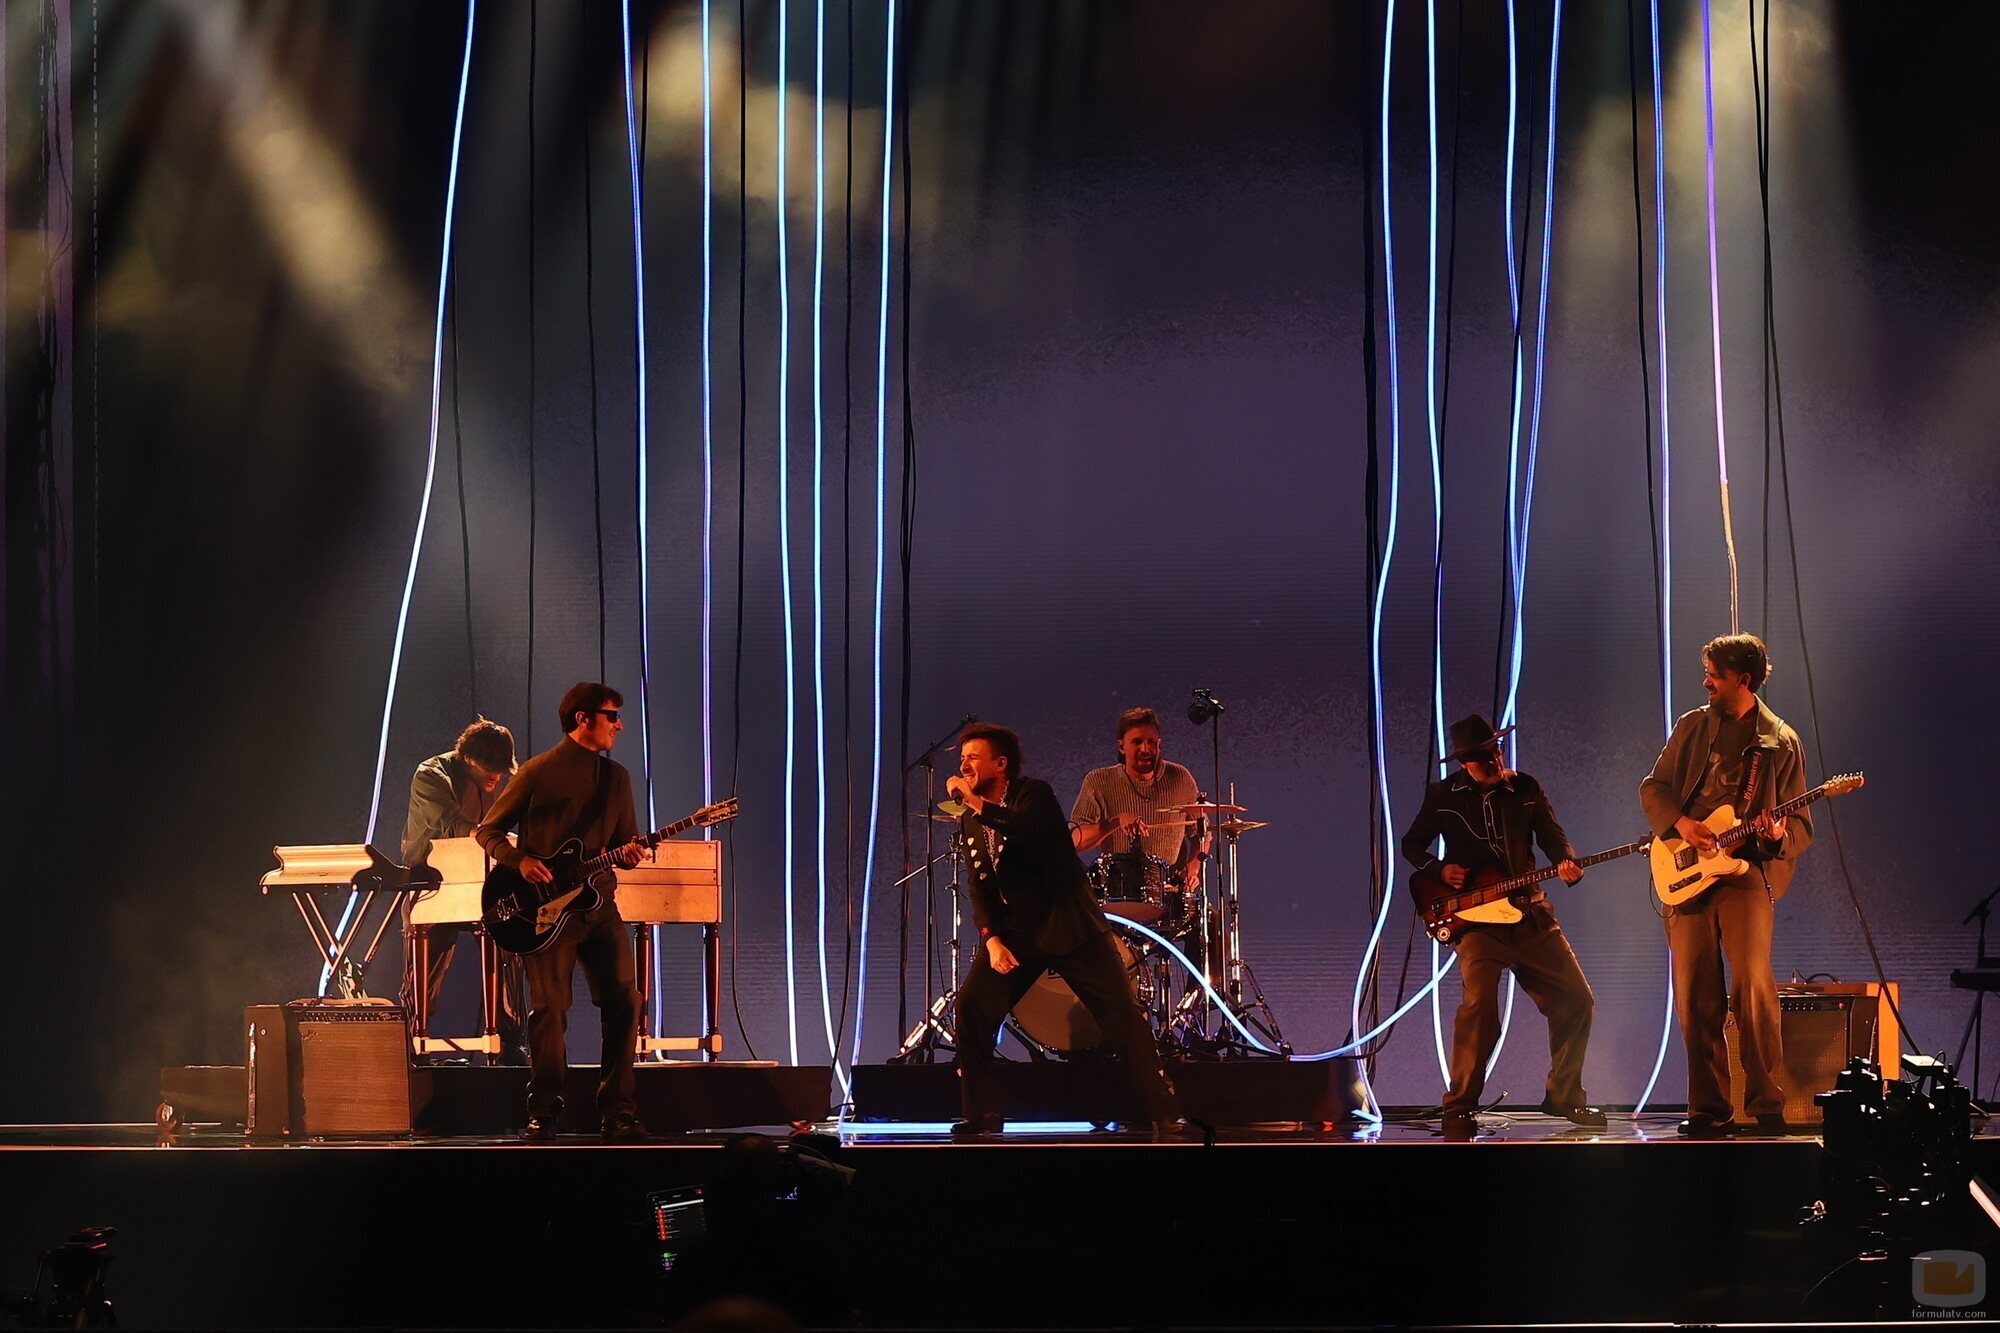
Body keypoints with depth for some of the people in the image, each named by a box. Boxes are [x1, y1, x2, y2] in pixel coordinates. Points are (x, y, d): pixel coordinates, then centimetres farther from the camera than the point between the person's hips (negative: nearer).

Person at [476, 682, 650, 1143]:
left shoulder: (616, 776, 14)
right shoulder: (539, 772, -2)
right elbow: (487, 830, 2)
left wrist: (629, 854, -4)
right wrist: (520, 861, -15)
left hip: (599, 904, 5)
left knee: (624, 1000, -4)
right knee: (549, 1009, -6)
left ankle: (617, 1112, 2)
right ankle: (543, 1113, 4)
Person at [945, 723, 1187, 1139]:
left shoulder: (1033, 794, -9)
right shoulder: (971, 821, 8)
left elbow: (1029, 829, -33)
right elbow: (981, 890, 6)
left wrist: (977, 803, -31)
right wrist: (992, 941, -9)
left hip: (1067, 924, -5)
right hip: (1014, 929, 5)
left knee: (1121, 1013, -7)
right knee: (971, 1008, -8)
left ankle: (1166, 1116, -3)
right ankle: (982, 1116, 3)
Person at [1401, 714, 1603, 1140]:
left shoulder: (1526, 789, 8)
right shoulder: (1443, 795, 3)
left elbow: (1552, 834, 7)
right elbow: (1411, 844, 11)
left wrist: (1566, 863, -15)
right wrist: (1439, 869, -8)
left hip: (1528, 912, 4)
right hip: (1475, 917, -4)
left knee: (1576, 1001, 1)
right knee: (1480, 1003, -24)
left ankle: (1563, 1095, 22)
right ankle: (1460, 1111, -14)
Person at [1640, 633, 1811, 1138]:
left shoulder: (1780, 743, 4)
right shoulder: (1692, 727, 13)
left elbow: (1801, 827, 7)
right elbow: (1653, 787, 14)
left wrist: (1779, 835, -17)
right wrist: (1681, 823, -5)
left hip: (1748, 870, -3)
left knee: (1752, 986, -16)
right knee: (1694, 997, 1)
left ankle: (1766, 1103, -9)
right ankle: (1709, 1107, 10)